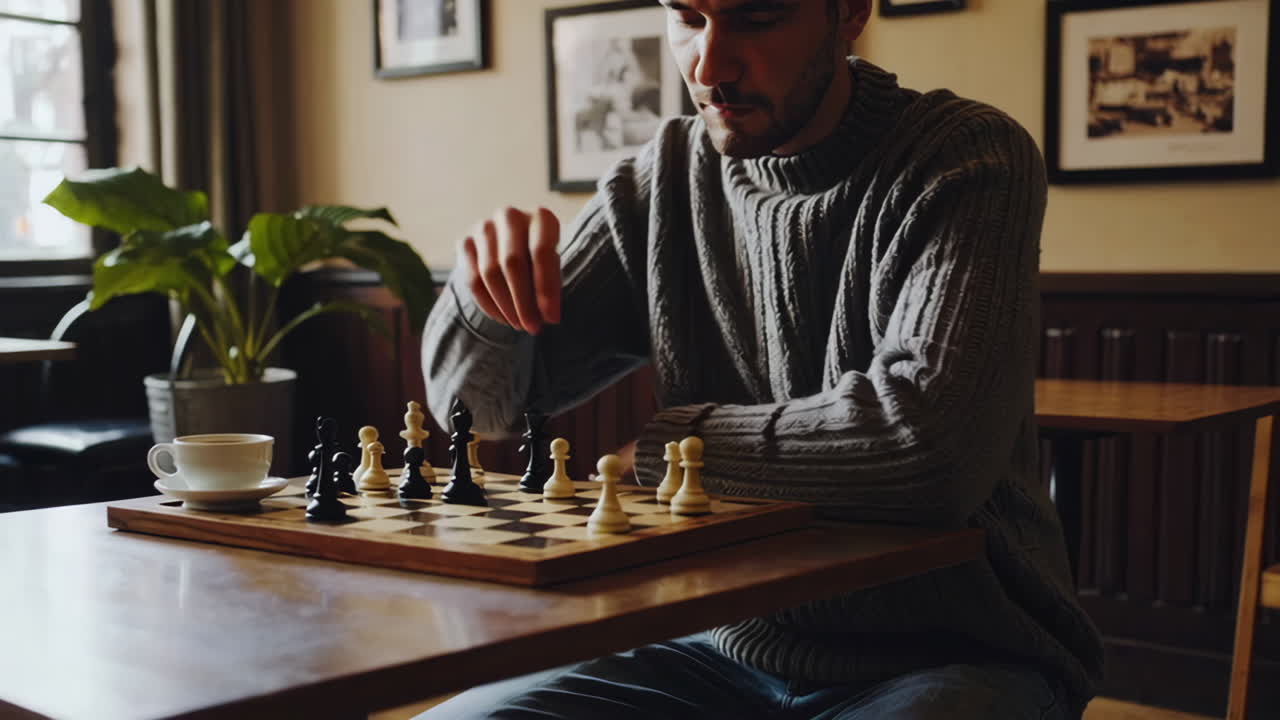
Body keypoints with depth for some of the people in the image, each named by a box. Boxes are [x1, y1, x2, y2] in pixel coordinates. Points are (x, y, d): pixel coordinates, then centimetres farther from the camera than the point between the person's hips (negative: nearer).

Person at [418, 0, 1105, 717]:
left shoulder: (971, 159, -13)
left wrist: (665, 443, -15)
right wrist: (489, 287, -17)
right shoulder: (664, 178, 2)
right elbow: (475, 400, 8)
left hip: (951, 655, -4)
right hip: (731, 647, 5)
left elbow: (926, 448, -29)